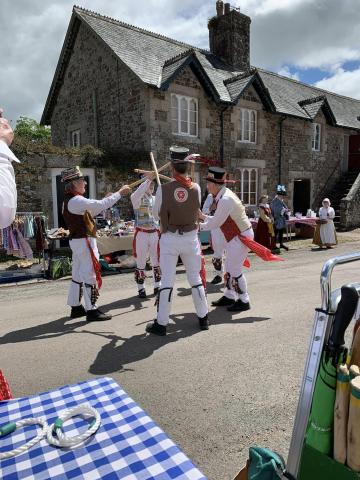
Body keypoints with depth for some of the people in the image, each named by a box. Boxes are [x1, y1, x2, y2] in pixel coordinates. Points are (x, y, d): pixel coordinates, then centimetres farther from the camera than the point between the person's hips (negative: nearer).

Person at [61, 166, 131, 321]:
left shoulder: (69, 200, 14)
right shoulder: (76, 200, -18)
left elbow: (90, 212, 20)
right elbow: (100, 205, -23)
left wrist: (104, 200, 11)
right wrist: (120, 193, -15)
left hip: (77, 241, 10)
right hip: (84, 241, -10)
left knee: (78, 275, 14)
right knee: (90, 275, -5)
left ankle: (76, 307, 23)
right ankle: (92, 310, 2)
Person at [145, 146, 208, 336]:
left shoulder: (163, 189, -10)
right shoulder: (196, 188, -3)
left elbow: (156, 215, 2)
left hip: (169, 238, -2)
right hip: (191, 237, 2)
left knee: (167, 281, 3)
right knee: (196, 278, 14)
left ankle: (161, 324, 10)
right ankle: (203, 318, 25)